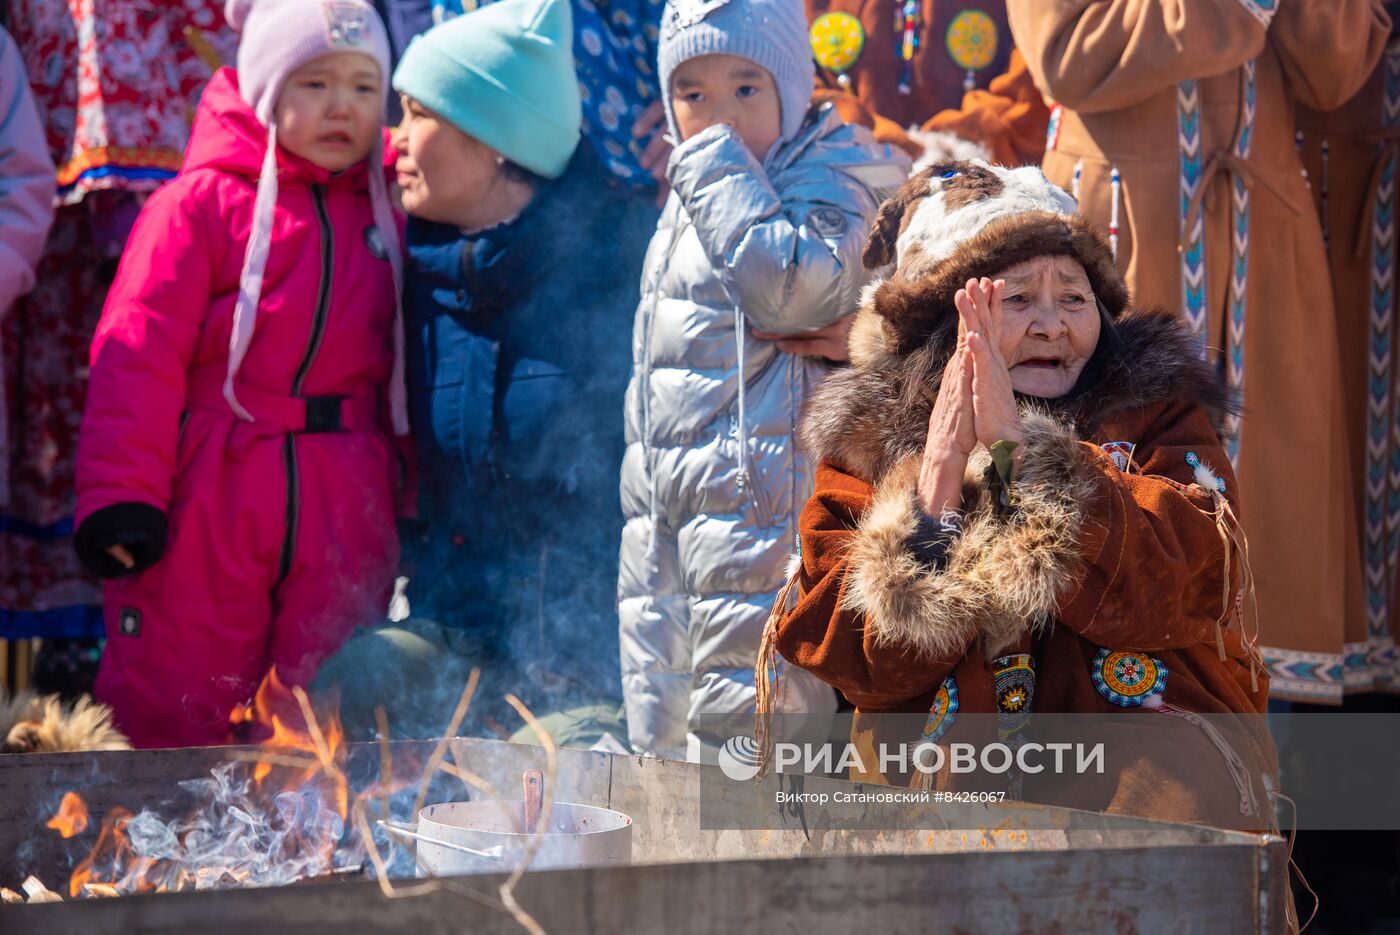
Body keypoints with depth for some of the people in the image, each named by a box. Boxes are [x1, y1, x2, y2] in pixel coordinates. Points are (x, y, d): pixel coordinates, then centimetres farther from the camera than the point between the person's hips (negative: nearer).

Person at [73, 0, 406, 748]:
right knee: (174, 714, 2)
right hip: (208, 500, -4)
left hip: (346, 512, 4)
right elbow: (137, 351, -8)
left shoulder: (383, 218, 12)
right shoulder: (204, 202, -3)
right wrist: (121, 492, -16)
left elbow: (402, 369, 17)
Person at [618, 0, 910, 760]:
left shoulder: (830, 176, -6)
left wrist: (720, 169, -17)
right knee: (660, 735, 14)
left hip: (759, 496, -9)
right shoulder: (690, 196, 19)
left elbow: (797, 285, -27)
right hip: (662, 509, 9)